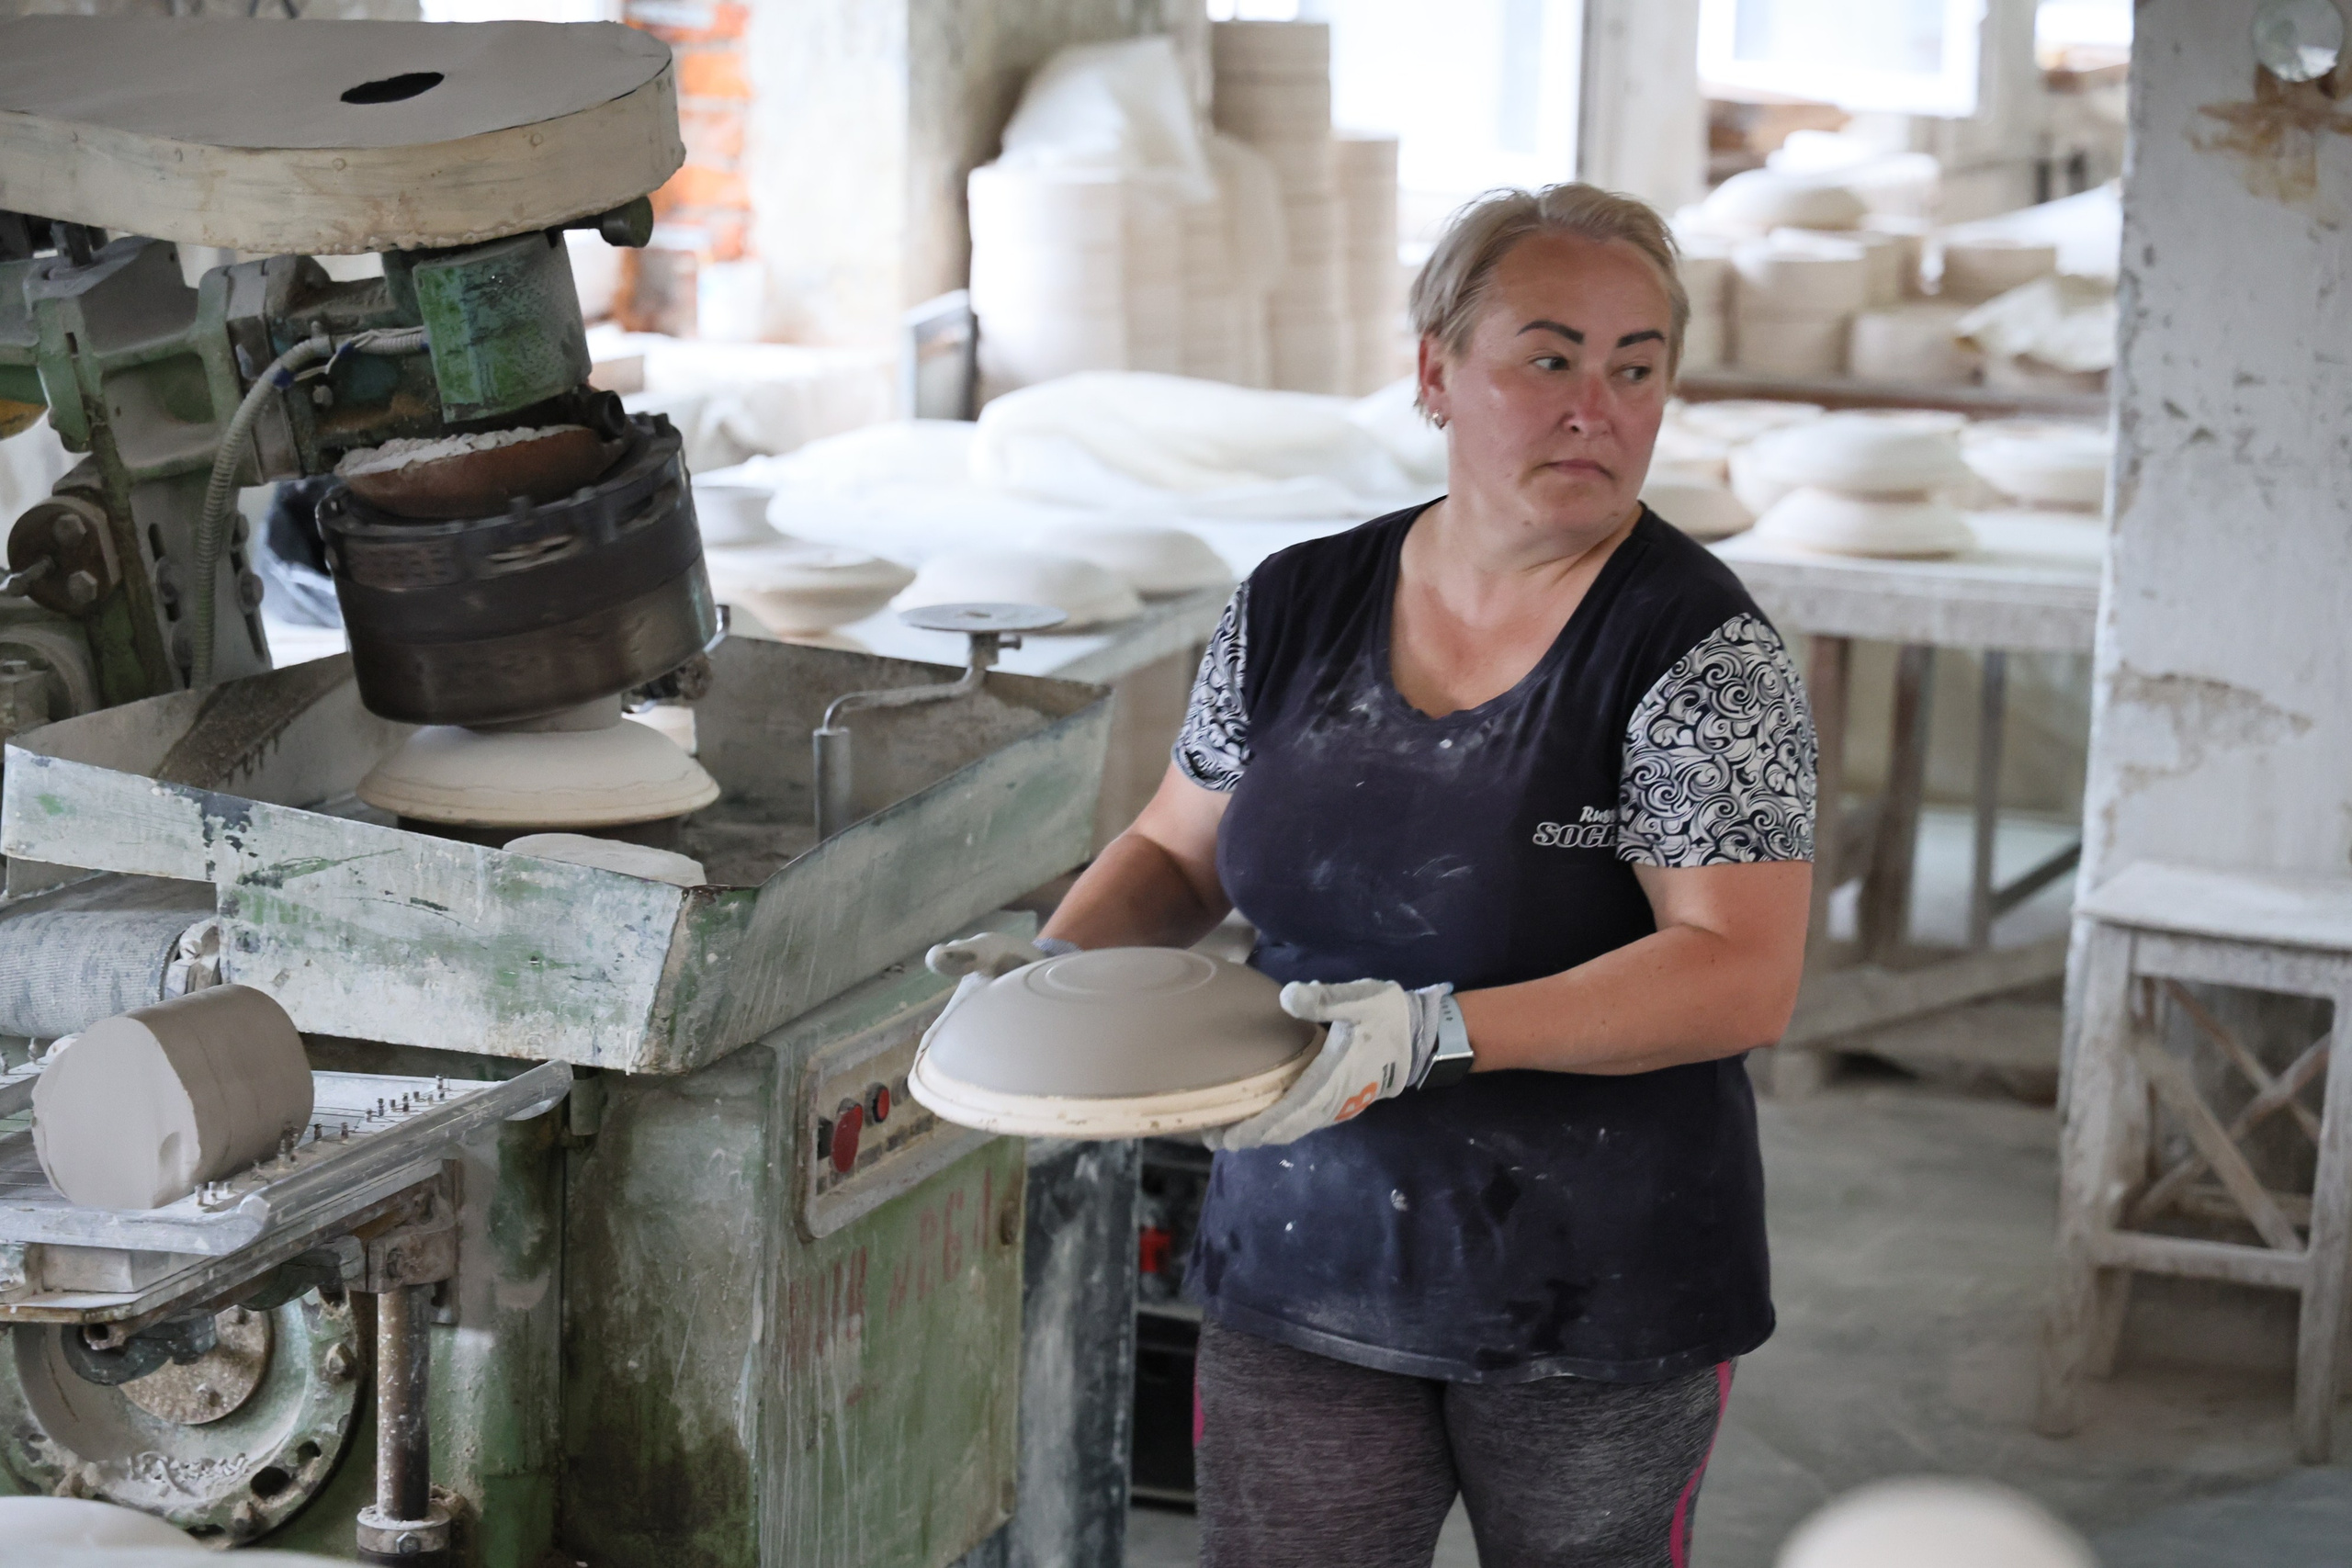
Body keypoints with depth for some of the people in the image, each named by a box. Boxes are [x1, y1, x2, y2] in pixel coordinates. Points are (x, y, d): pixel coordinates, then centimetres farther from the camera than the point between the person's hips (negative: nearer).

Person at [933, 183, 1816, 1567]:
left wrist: (1436, 1032, -30)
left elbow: (1745, 977, -21)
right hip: (1306, 1282, 3)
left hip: (1599, 1319, -3)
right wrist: (1058, 965, -6)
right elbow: (1180, 854, 14)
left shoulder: (1697, 648, -13)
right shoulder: (1298, 609, 1)